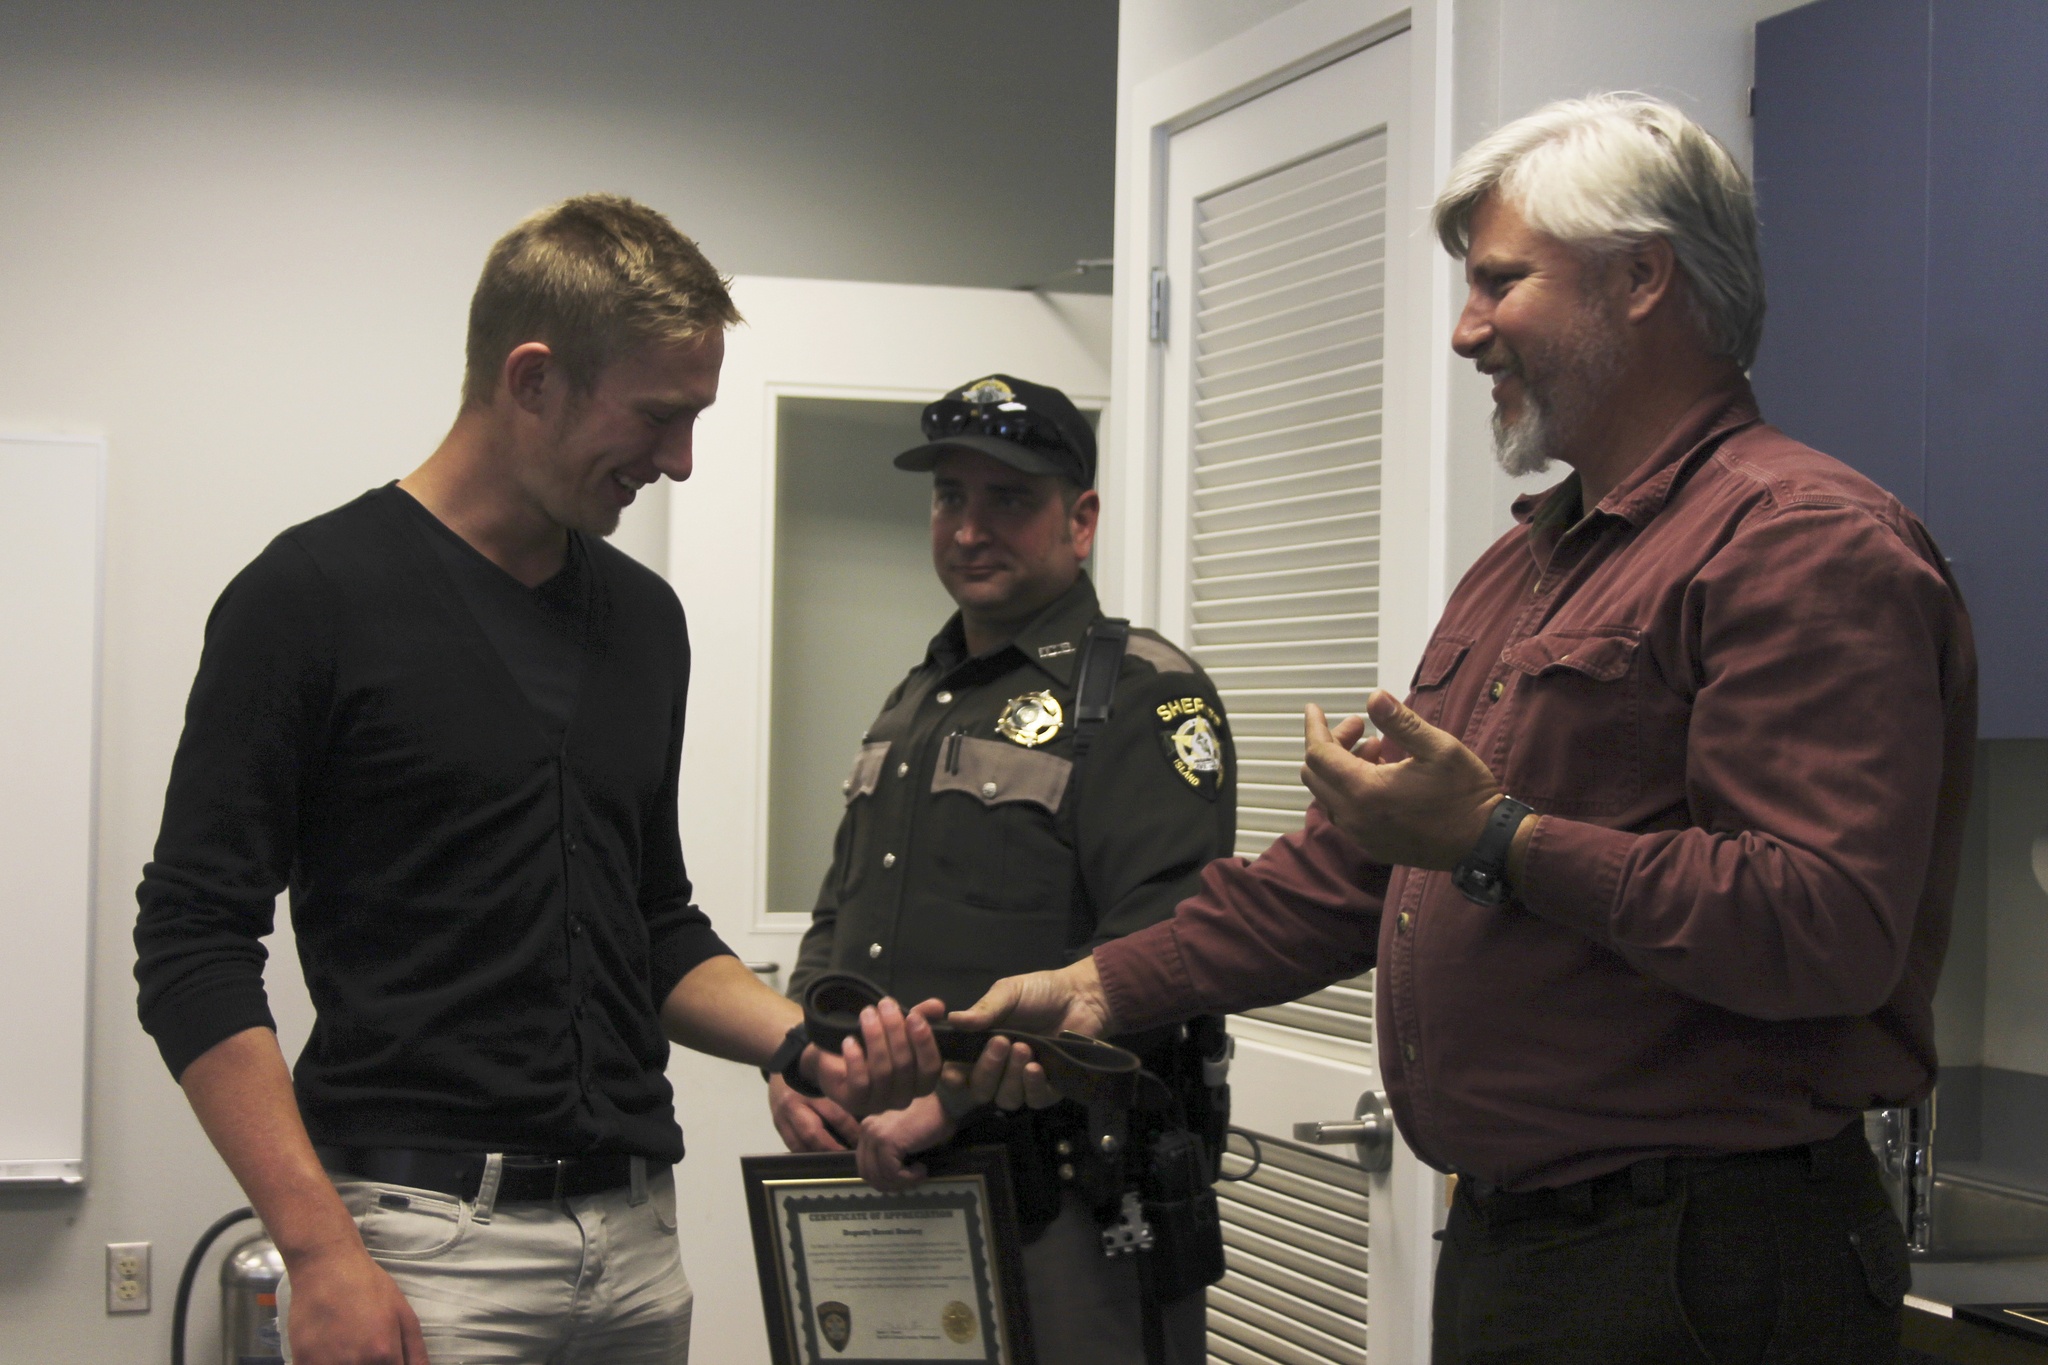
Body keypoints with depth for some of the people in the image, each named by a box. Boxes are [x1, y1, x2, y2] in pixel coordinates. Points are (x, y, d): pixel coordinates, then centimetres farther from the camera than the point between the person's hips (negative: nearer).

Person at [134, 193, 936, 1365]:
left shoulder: (645, 617, 12)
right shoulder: (315, 597, -8)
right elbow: (194, 949, -10)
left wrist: (806, 1043, 3)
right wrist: (321, 1249, -18)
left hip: (637, 1241, 6)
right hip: (426, 1239, -6)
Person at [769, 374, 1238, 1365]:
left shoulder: (1144, 696, -8)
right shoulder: (916, 700, 19)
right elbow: (839, 913, 26)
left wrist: (954, 1095, -23)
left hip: (1064, 1200, -7)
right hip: (889, 1175, 7)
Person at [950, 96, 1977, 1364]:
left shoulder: (1806, 543, -14)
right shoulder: (1520, 567, 18)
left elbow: (1834, 934, -25)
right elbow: (1357, 864, 21)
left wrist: (1499, 841, -22)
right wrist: (1108, 986, 13)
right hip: (1495, 1248, 9)